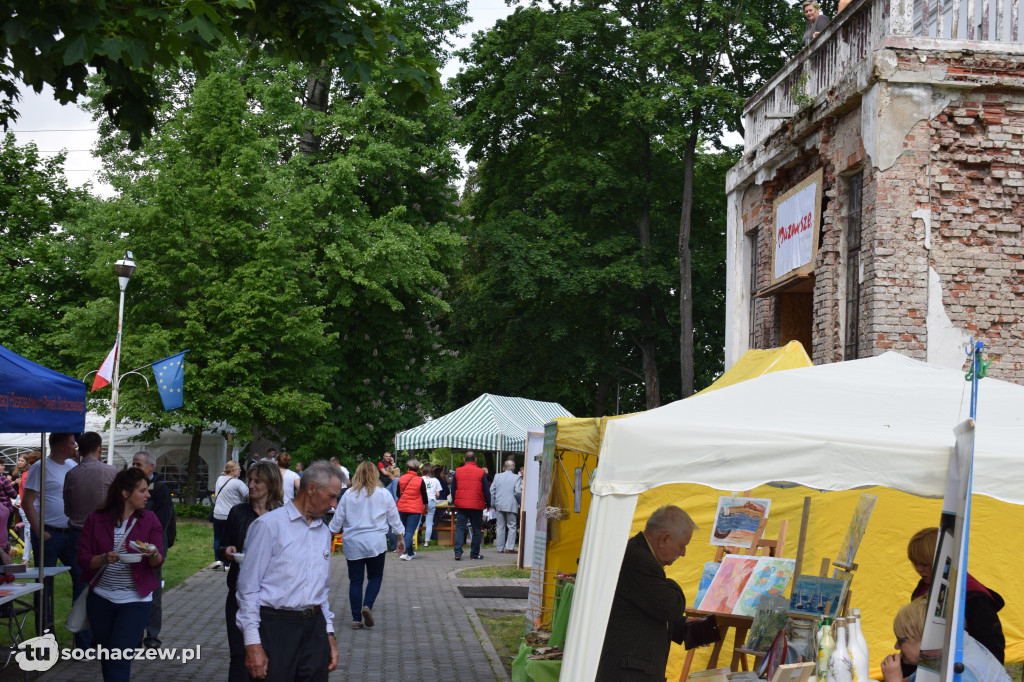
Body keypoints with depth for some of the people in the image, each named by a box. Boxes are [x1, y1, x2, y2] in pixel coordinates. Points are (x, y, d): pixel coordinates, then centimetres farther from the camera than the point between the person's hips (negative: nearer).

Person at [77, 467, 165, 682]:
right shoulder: (96, 519, -1)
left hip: (135, 601, -2)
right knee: (105, 656, 13)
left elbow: (158, 562, -2)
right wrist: (104, 559, -23)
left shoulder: (149, 519, -1)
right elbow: (83, 558, -4)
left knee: (119, 658, -10)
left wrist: (152, 554, -25)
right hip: (101, 598, 2)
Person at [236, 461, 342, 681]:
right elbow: (248, 587, -9)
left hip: (315, 628, 6)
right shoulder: (269, 525, -7)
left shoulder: (324, 532, 15)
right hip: (276, 627, -6)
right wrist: (252, 644, -13)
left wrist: (329, 633, 16)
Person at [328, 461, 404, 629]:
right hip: (376, 543, -1)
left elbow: (337, 520, 4)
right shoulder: (384, 495, 0)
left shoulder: (348, 495, 0)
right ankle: (367, 605, -12)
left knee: (355, 580, 7)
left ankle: (357, 619, 6)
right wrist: (400, 538, 20)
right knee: (375, 577, 12)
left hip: (352, 543, 1)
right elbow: (394, 519, 8)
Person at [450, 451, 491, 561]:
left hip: (461, 505, 2)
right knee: (476, 530, 9)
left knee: (459, 528, 5)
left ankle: (458, 553, -7)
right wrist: (488, 504, 12)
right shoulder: (481, 472, -3)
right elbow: (486, 490, 0)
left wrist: (455, 502, 21)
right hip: (477, 506, -2)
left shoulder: (457, 472, 4)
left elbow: (453, 489, 10)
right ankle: (474, 554, 13)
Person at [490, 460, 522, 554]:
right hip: (511, 506, -3)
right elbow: (518, 492, -13)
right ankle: (509, 547, -4)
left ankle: (500, 548, 10)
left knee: (500, 527, 9)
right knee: (512, 527, 4)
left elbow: (491, 491, 5)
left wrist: (493, 504, 12)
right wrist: (521, 502, 4)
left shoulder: (497, 476, 6)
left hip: (499, 506, 3)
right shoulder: (516, 478, -5)